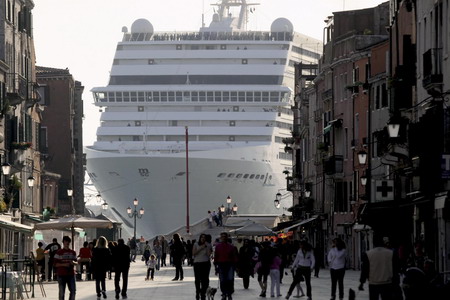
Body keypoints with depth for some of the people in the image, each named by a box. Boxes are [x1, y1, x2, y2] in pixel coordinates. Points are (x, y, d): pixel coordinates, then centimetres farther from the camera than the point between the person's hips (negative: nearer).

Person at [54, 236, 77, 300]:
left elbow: (76, 263, 16)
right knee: (62, 292, 0)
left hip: (71, 274, 4)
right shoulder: (59, 252, -2)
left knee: (73, 290, 1)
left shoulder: (73, 252, 10)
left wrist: (73, 263, -8)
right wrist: (63, 264, -18)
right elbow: (55, 264, -5)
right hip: (61, 274, -4)